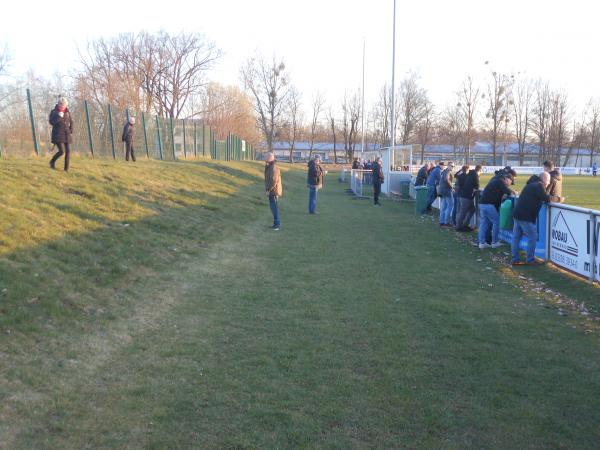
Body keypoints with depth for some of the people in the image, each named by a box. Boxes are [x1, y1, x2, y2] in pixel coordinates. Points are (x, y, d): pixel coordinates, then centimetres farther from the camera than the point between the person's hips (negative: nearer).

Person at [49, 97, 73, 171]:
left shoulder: (67, 112, 10)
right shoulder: (54, 112, -3)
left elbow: (71, 122, 20)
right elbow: (51, 122, -16)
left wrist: (71, 131, 12)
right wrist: (59, 116, -25)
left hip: (67, 135, 5)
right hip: (58, 135, -5)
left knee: (68, 151, -3)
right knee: (61, 151, -14)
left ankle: (66, 168, 5)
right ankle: (52, 161, 15)